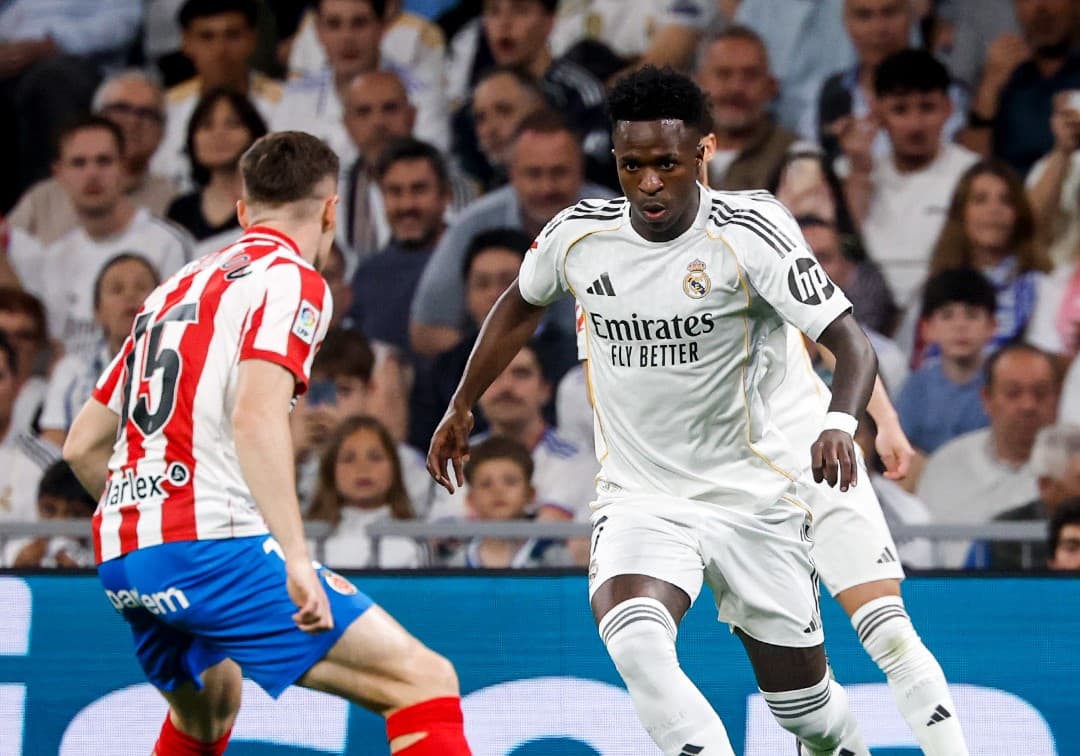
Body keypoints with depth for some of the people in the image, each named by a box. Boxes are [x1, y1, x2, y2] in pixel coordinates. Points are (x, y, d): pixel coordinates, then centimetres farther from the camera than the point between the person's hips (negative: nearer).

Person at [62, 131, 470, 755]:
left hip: (119, 558, 9)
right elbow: (257, 418, -19)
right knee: (424, 682, -12)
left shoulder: (174, 289, 23)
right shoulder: (292, 278, -1)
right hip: (212, 547, -9)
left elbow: (82, 446, 26)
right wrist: (295, 557, -26)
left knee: (209, 702, 36)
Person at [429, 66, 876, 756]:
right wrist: (461, 409, 23)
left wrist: (840, 426, -42)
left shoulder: (748, 230, -17)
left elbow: (851, 343, -23)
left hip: (752, 495, -2)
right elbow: (522, 305, 18)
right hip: (637, 495, 2)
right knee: (636, 644, -31)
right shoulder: (578, 234, -5)